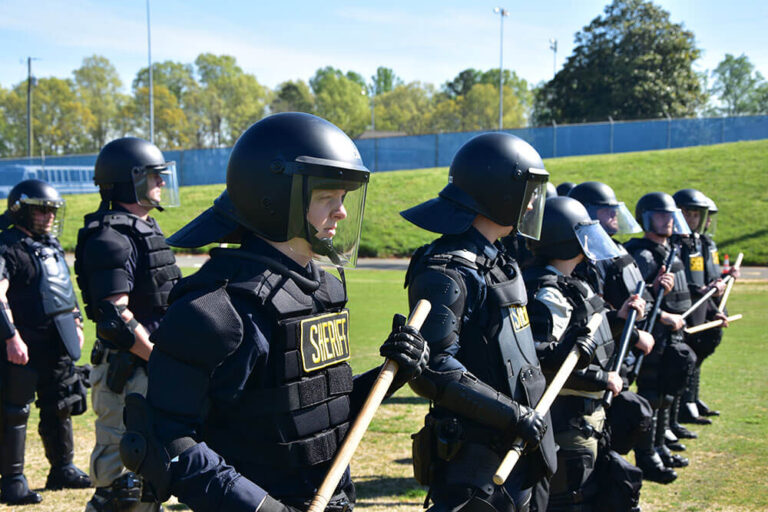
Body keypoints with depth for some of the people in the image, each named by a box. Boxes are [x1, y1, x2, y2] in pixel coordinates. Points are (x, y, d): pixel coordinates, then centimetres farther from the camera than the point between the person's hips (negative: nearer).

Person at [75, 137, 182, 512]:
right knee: (122, 475, -5)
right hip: (126, 369, -10)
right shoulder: (112, 238, -16)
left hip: (153, 367, 10)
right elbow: (115, 318, -24)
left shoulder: (145, 229, 15)